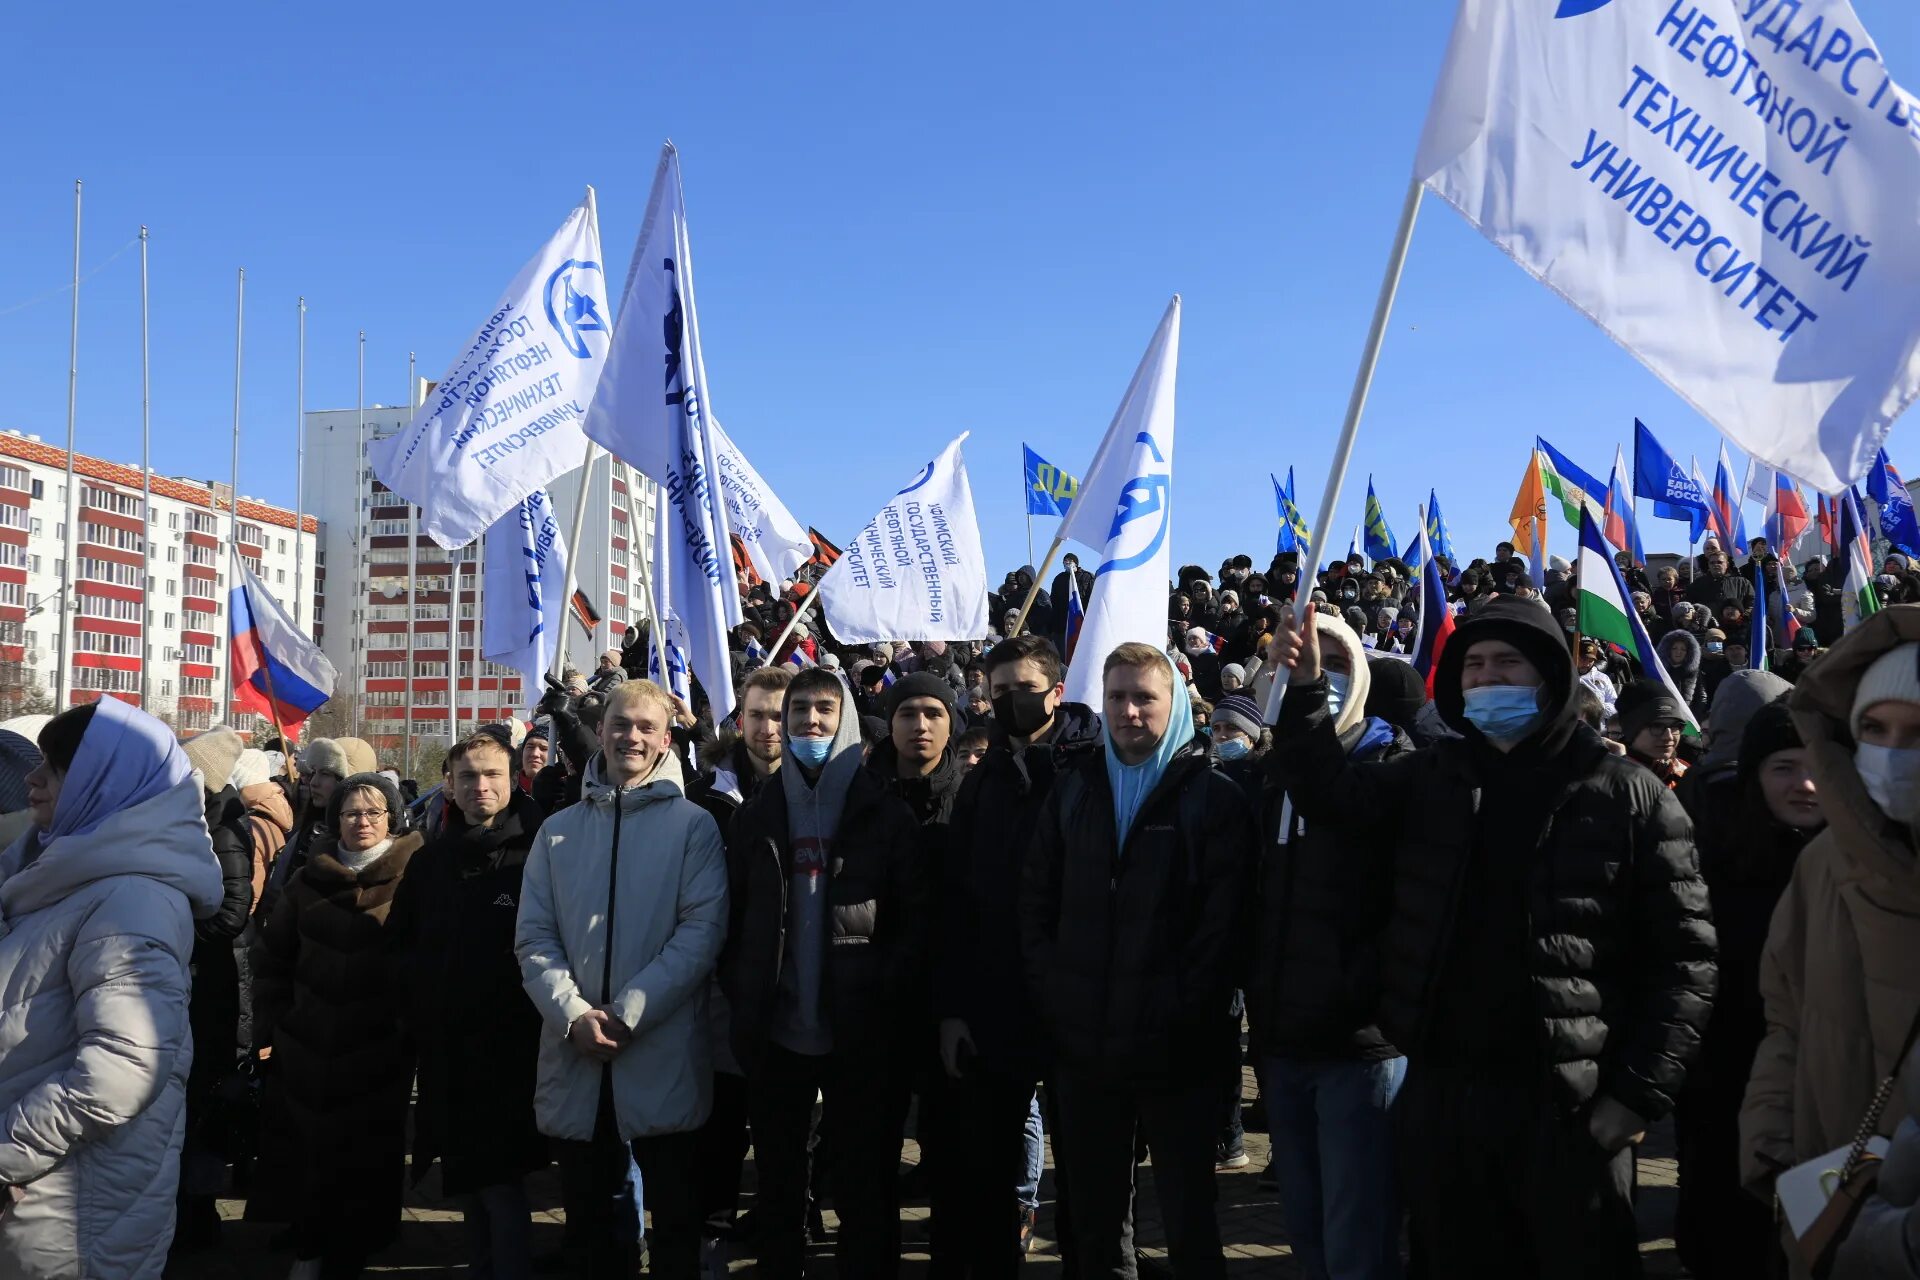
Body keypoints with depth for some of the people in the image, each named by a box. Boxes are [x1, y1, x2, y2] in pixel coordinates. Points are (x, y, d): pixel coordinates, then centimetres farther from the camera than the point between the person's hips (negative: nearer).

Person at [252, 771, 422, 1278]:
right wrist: (270, 1026, 8)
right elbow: (272, 954, 12)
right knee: (309, 1147, 9)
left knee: (367, 1156, 5)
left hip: (379, 1048, -3)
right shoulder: (311, 877, 6)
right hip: (307, 1043, 3)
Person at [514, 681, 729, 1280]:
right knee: (590, 1220, 15)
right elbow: (534, 937, 4)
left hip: (664, 1057, -3)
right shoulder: (558, 831, 10)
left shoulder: (693, 825, 0)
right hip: (574, 1057, 3)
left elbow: (703, 930, -9)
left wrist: (628, 1012, -16)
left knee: (676, 1221, 8)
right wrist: (573, 1014, -11)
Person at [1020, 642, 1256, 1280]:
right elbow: (1036, 905, 8)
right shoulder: (1073, 791, 9)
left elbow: (1221, 922, -8)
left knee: (1188, 1212, 7)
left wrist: (1185, 1014, -13)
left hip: (1176, 1051, -3)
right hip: (1082, 1044, 4)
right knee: (1093, 1213, 15)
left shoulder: (1214, 798, -3)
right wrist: (1052, 1000, -1)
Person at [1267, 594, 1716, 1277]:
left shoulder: (1628, 795, -2)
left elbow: (1684, 955, -3)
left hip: (1567, 1106, -3)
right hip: (1439, 1095, 3)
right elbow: (1336, 795, -6)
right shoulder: (1430, 778, 8)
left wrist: (1639, 1093, -9)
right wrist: (1306, 689, -19)